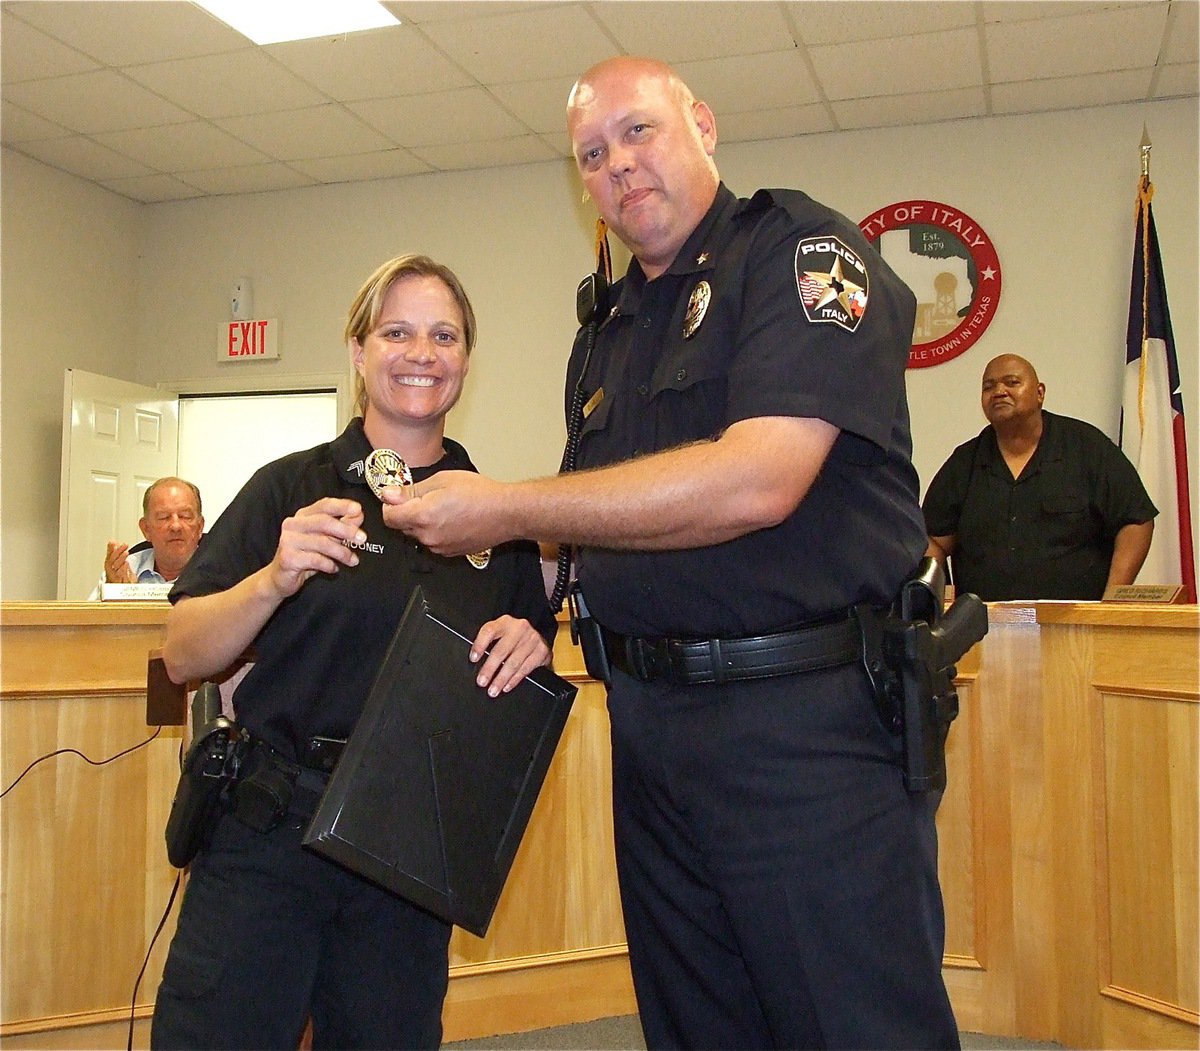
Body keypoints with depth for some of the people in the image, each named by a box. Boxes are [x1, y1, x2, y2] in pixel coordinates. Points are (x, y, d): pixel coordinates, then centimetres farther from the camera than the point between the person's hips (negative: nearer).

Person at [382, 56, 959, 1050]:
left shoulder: (803, 248, -6)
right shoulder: (605, 339, 17)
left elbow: (757, 479, -22)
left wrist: (506, 509, -17)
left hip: (807, 724, -7)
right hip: (650, 729, 8)